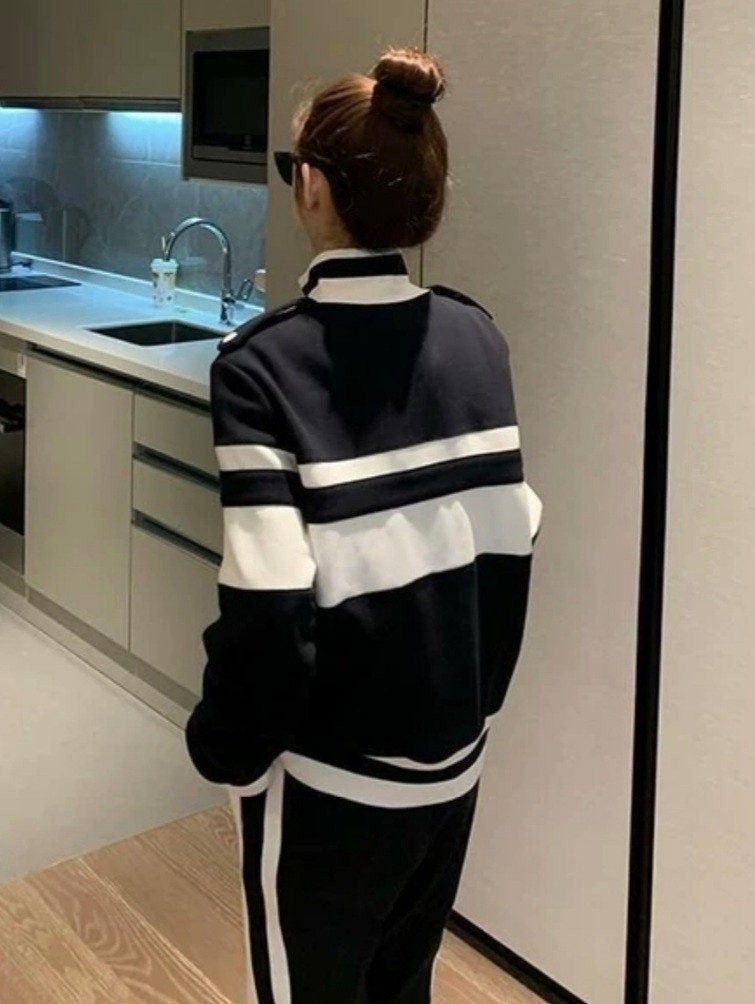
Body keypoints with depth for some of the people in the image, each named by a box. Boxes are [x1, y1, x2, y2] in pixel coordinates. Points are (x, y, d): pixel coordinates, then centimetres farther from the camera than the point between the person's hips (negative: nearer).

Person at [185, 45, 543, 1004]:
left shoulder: (264, 362, -20)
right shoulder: (474, 337, -4)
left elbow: (270, 605, -22)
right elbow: (507, 548, 0)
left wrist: (225, 748, -5)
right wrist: (473, 702, 14)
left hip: (329, 781, -5)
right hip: (452, 759, 5)